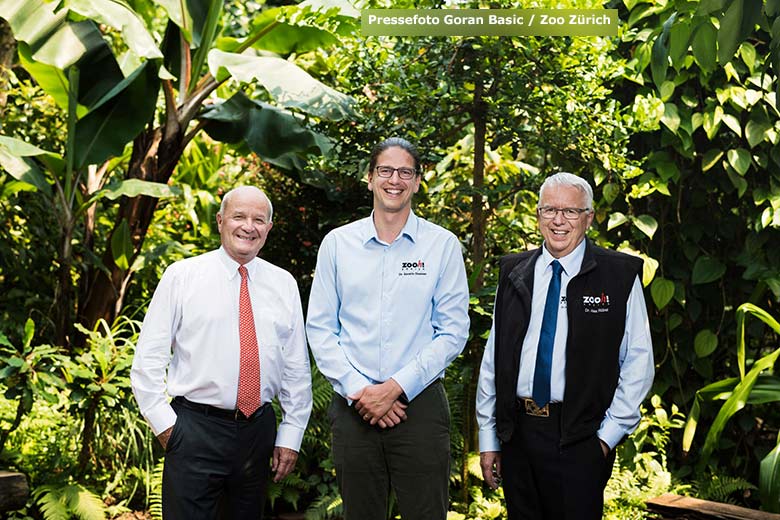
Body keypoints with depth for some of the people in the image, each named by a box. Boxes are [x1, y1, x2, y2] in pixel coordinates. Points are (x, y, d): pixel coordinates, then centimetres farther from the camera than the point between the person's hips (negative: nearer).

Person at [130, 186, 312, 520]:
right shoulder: (182, 275, -1)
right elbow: (148, 358, -1)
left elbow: (297, 367, 9)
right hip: (194, 430, -3)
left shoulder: (284, 284, 7)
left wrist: (291, 436, 6)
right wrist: (164, 423, -6)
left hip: (259, 430, 3)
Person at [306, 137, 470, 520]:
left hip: (419, 403, -1)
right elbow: (320, 329, 4)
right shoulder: (337, 243, 5)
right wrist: (358, 390, -7)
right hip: (352, 406, 1)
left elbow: (453, 332, -2)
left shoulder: (443, 245, 1)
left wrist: (396, 387, -10)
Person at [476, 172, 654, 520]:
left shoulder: (621, 276, -2)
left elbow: (638, 361, -2)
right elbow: (492, 359, 9)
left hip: (580, 441, -3)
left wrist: (609, 434, -7)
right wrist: (487, 438, 7)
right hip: (515, 434, 4)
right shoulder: (513, 273, 8)